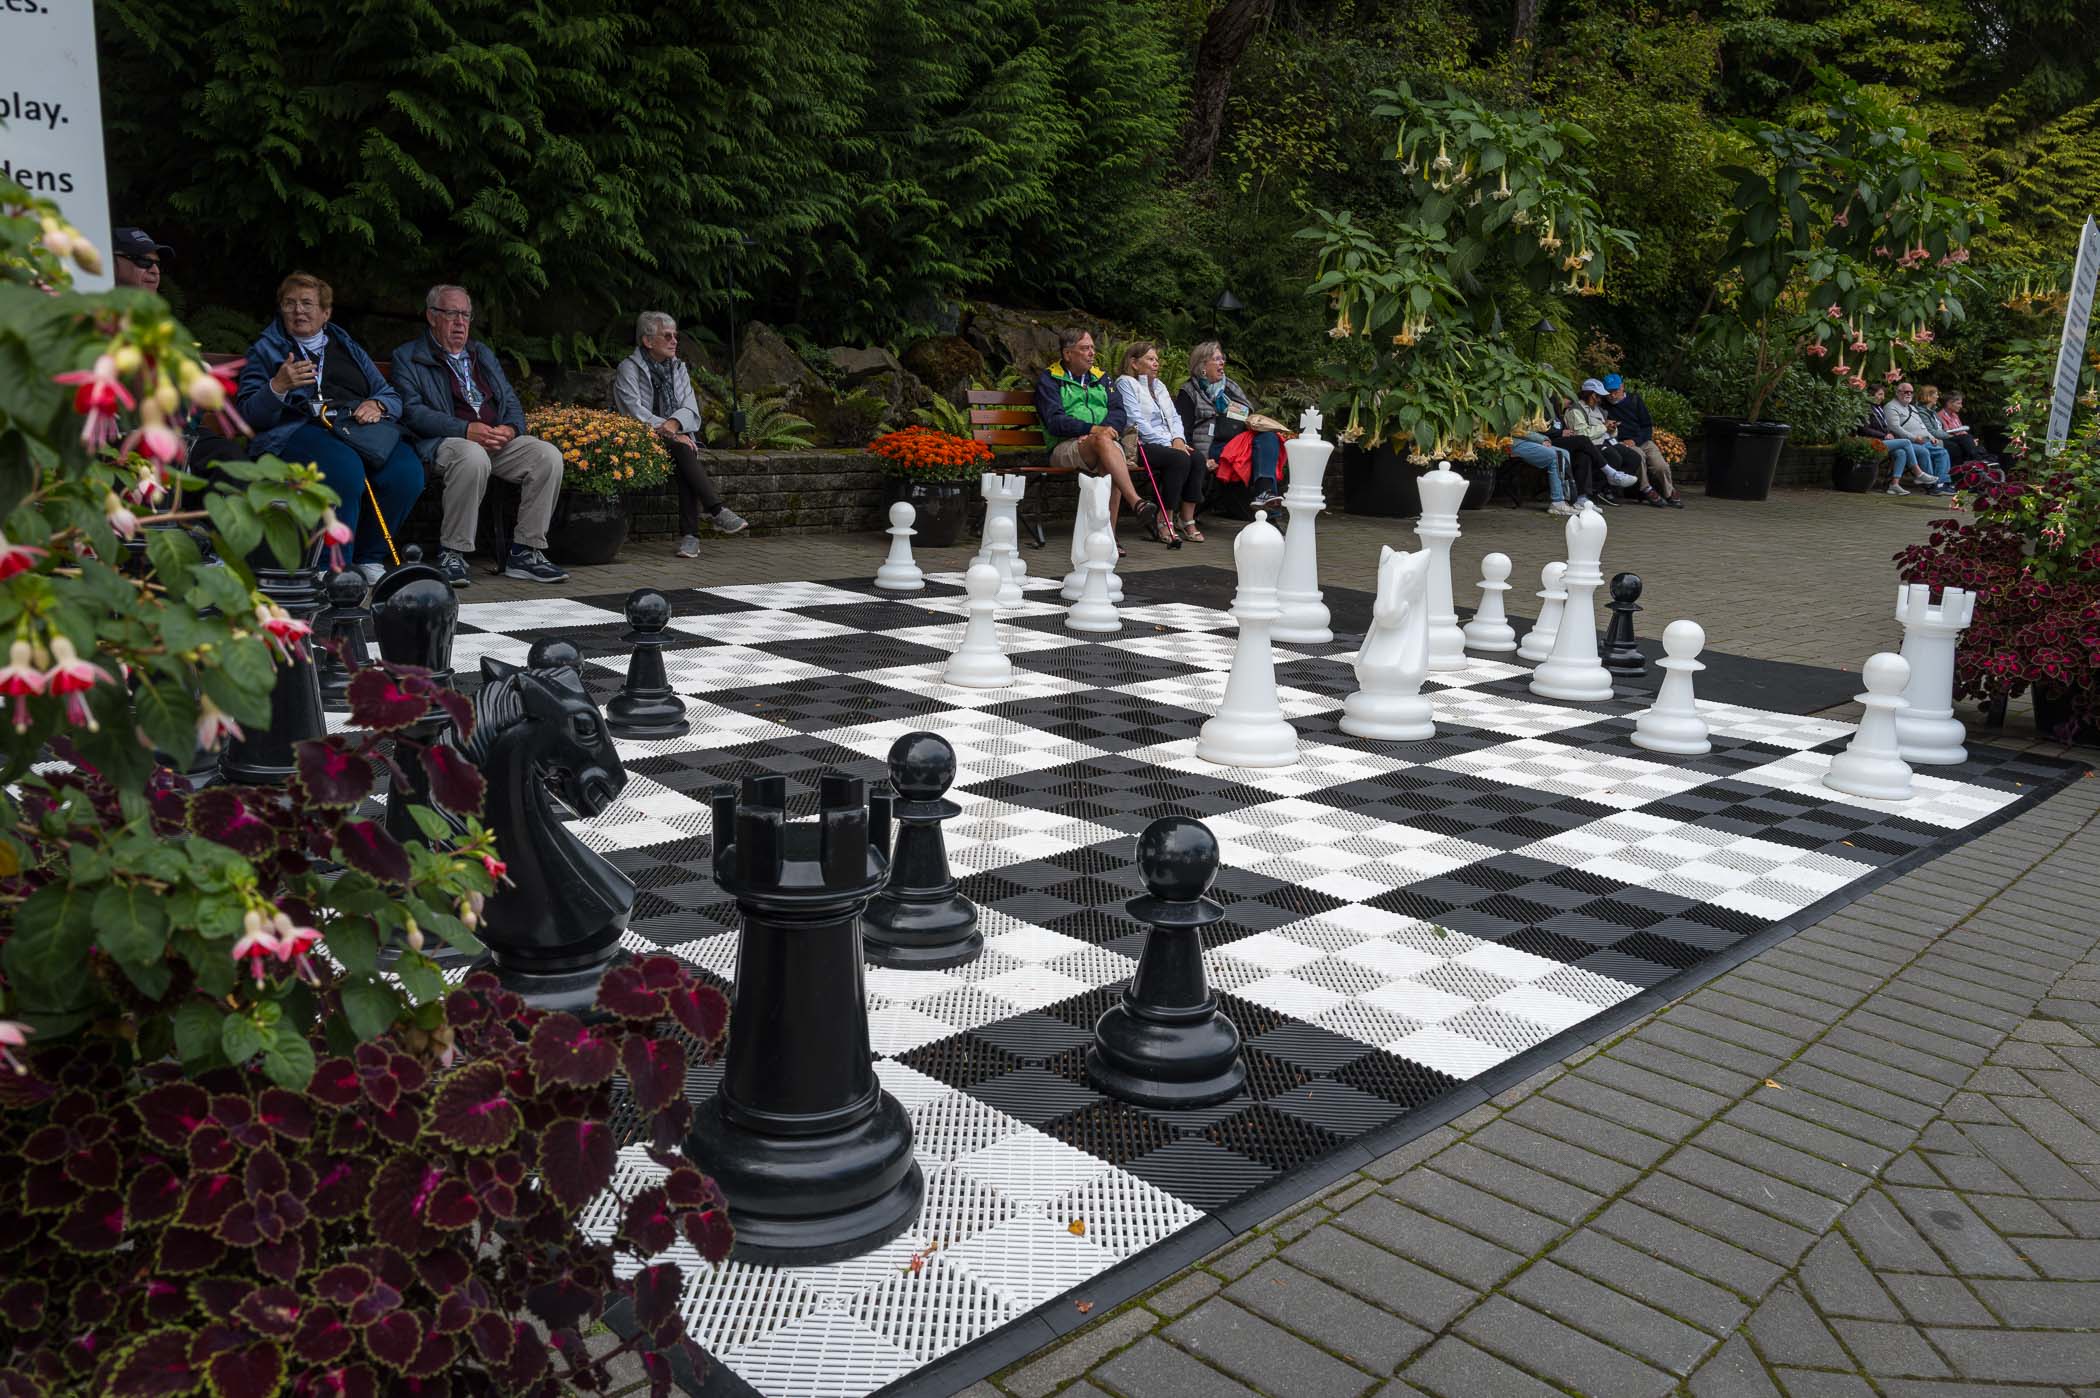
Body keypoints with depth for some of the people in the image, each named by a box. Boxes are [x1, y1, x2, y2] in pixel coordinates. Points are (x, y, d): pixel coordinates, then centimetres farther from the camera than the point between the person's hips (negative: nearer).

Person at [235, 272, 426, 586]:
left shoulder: (348, 348, 30)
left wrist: (376, 405, -1)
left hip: (359, 427, 4)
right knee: (345, 467, -39)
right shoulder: (265, 350, 20)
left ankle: (369, 558, -13)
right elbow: (248, 412, 6)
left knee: (407, 470, -29)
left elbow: (391, 396, 24)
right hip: (297, 429, -3)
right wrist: (278, 387, -13)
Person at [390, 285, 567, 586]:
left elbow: (511, 401, 20)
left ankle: (525, 552, -17)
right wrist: (467, 430, -20)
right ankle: (451, 554, -28)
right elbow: (412, 411, -7)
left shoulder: (484, 354, 26)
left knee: (548, 455, -21)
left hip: (499, 439, 6)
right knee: (473, 457, -40)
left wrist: (510, 428, -5)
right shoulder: (407, 358, 7)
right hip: (443, 442, -5)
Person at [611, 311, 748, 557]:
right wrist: (673, 434, -23)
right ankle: (717, 511, -42)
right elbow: (634, 413, -13)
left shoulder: (678, 368, 15)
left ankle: (689, 535, -38)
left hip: (676, 439, 4)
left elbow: (691, 411, 3)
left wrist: (674, 423, -20)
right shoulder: (628, 369, -1)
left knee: (687, 452, -31)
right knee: (683, 448, -33)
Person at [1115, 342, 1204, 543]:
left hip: (1168, 443, 7)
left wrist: (1178, 439, -3)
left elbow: (1174, 416, 20)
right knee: (1179, 459, -31)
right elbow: (1136, 421, -11)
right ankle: (1165, 522, -24)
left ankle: (1187, 520, -20)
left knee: (1196, 458, -22)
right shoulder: (1125, 383, 1)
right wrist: (1168, 443, -16)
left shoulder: (1159, 385, 27)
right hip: (1140, 445, -7)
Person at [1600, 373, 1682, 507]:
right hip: (1621, 443, -2)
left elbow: (1648, 426, 8)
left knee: (1661, 466, -21)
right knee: (1638, 455, -36)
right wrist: (1605, 426, -14)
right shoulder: (1603, 405, 5)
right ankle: (1646, 490, -20)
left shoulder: (1634, 399, 10)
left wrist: (1635, 440, -9)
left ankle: (1670, 494, 6)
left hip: (1642, 441, 2)